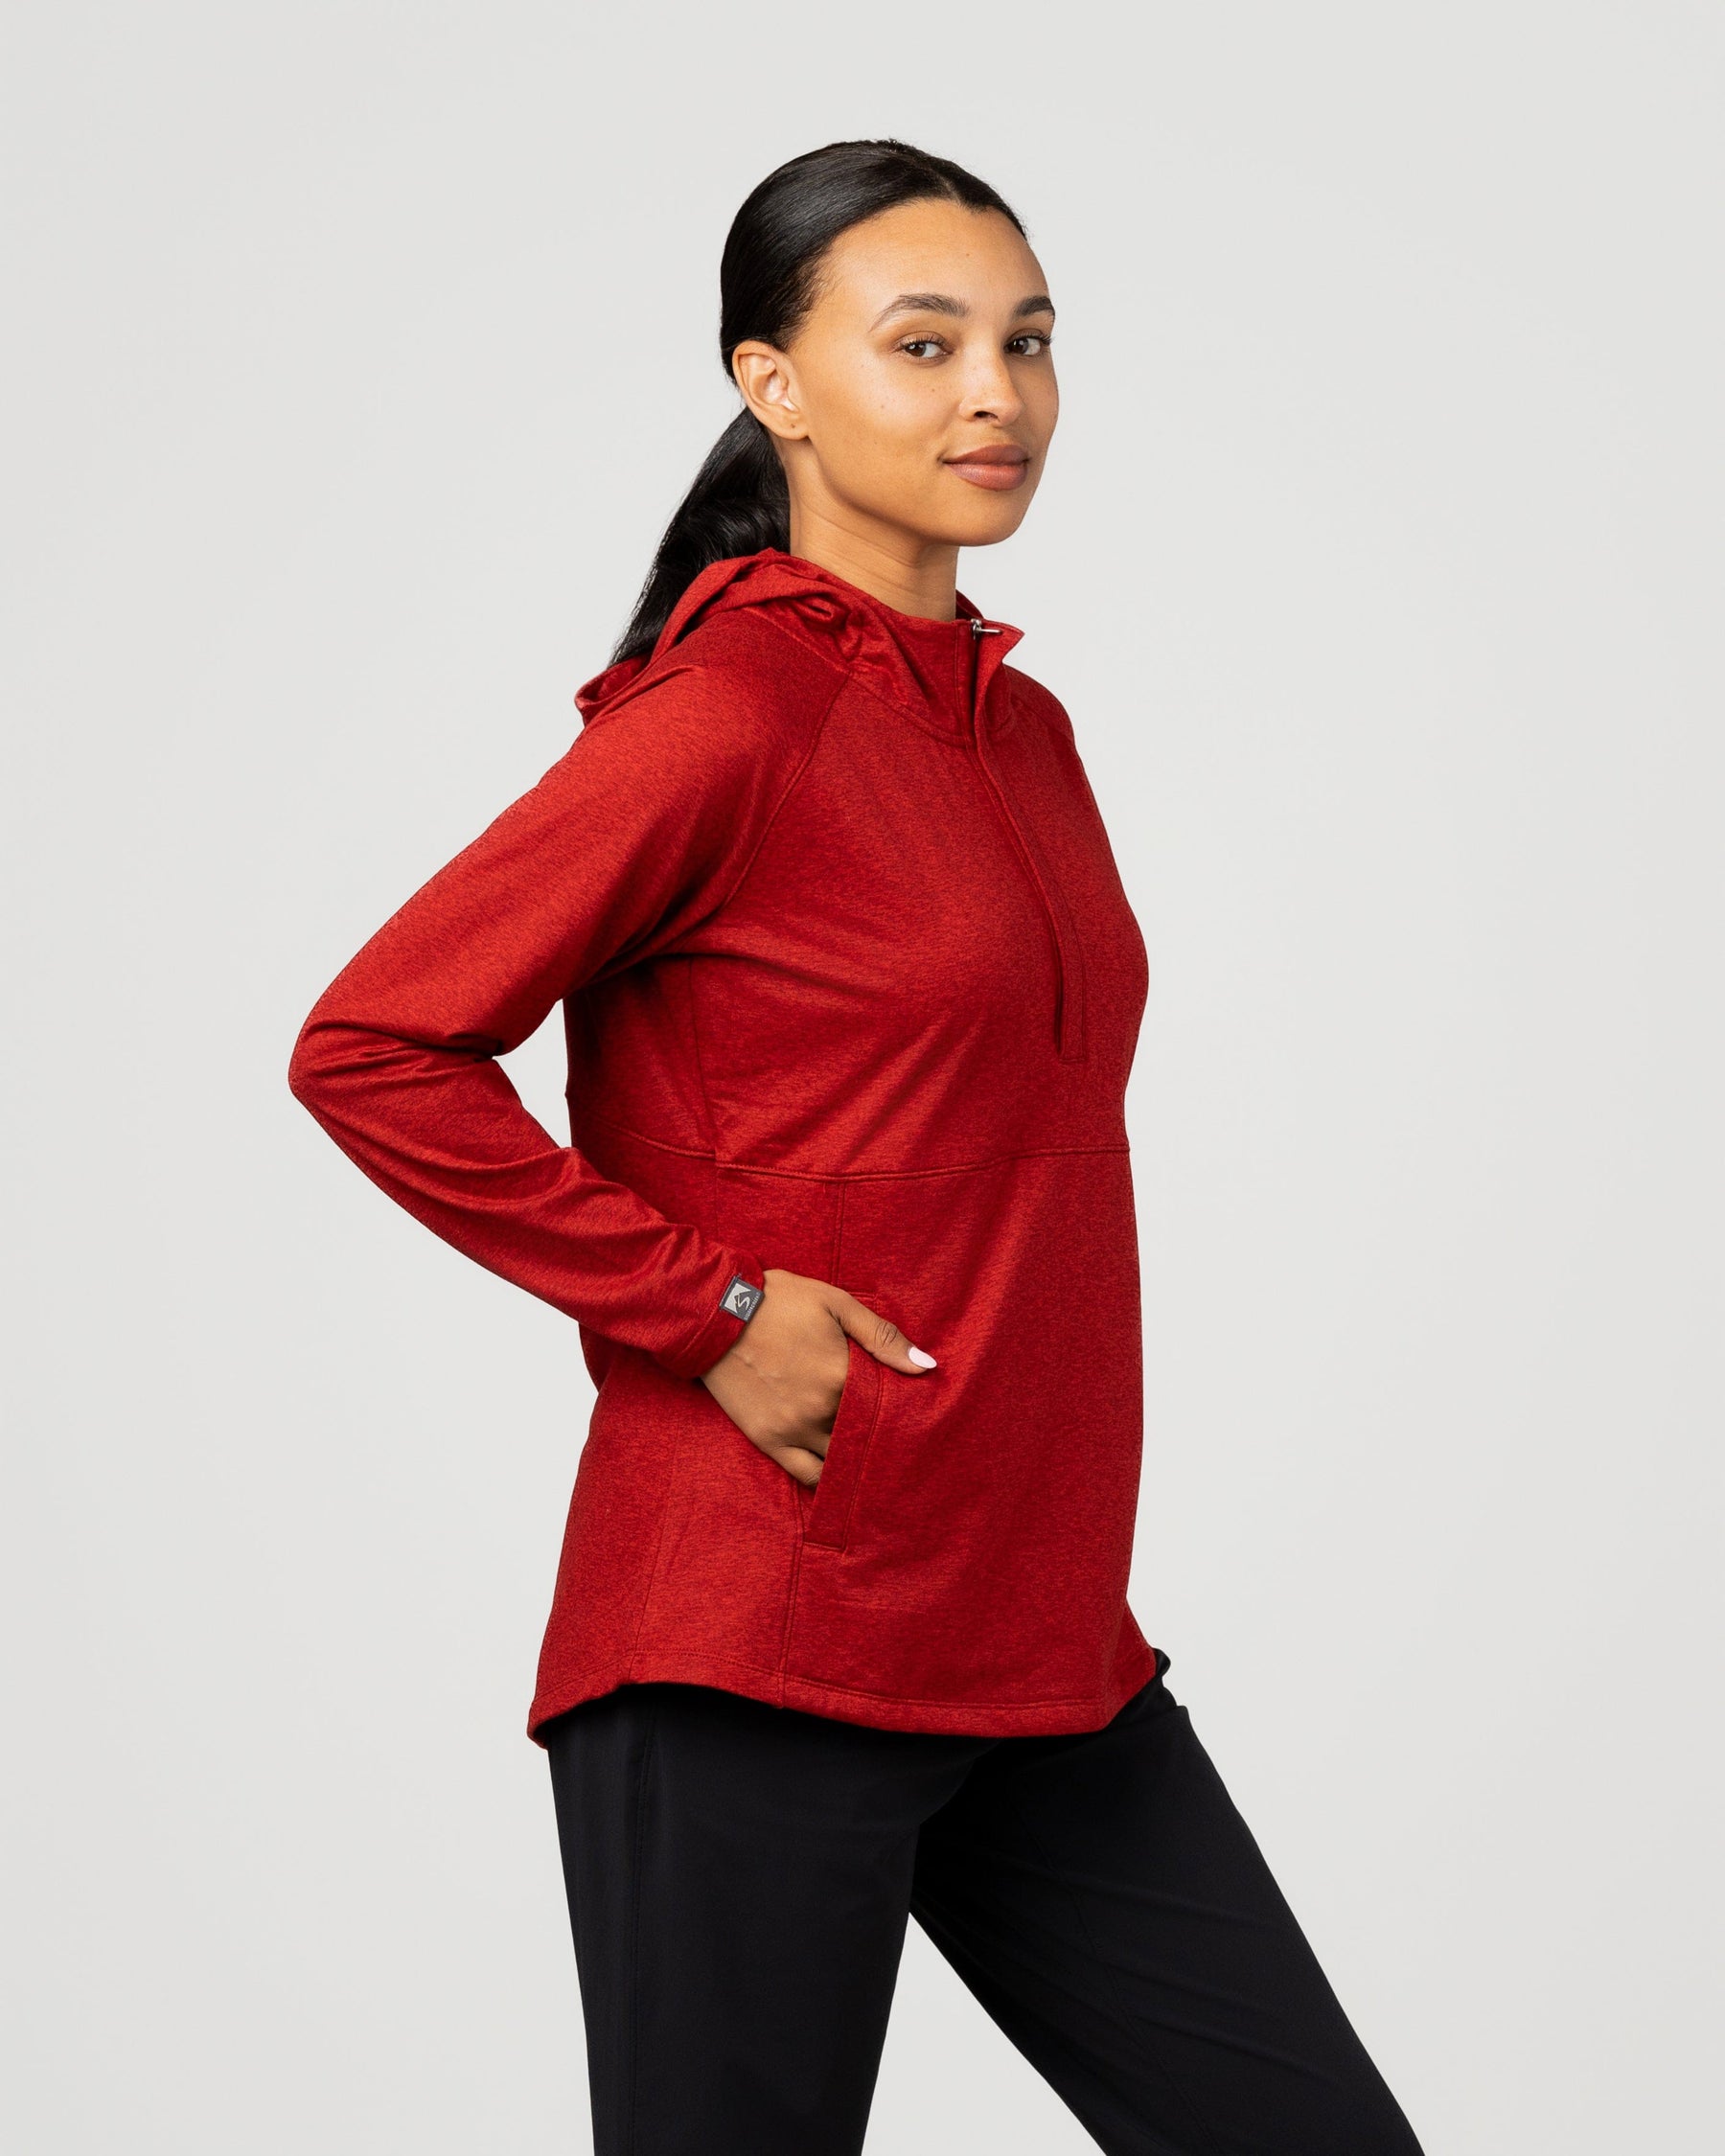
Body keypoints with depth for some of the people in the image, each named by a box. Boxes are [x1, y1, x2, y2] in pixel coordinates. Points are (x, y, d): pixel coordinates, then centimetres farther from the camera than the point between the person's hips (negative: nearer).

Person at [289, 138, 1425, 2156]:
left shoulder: (1021, 731, 12)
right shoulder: (727, 718, -12)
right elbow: (370, 1048, -15)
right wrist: (707, 1312, -15)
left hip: (1041, 1646, 8)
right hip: (762, 1640, -7)